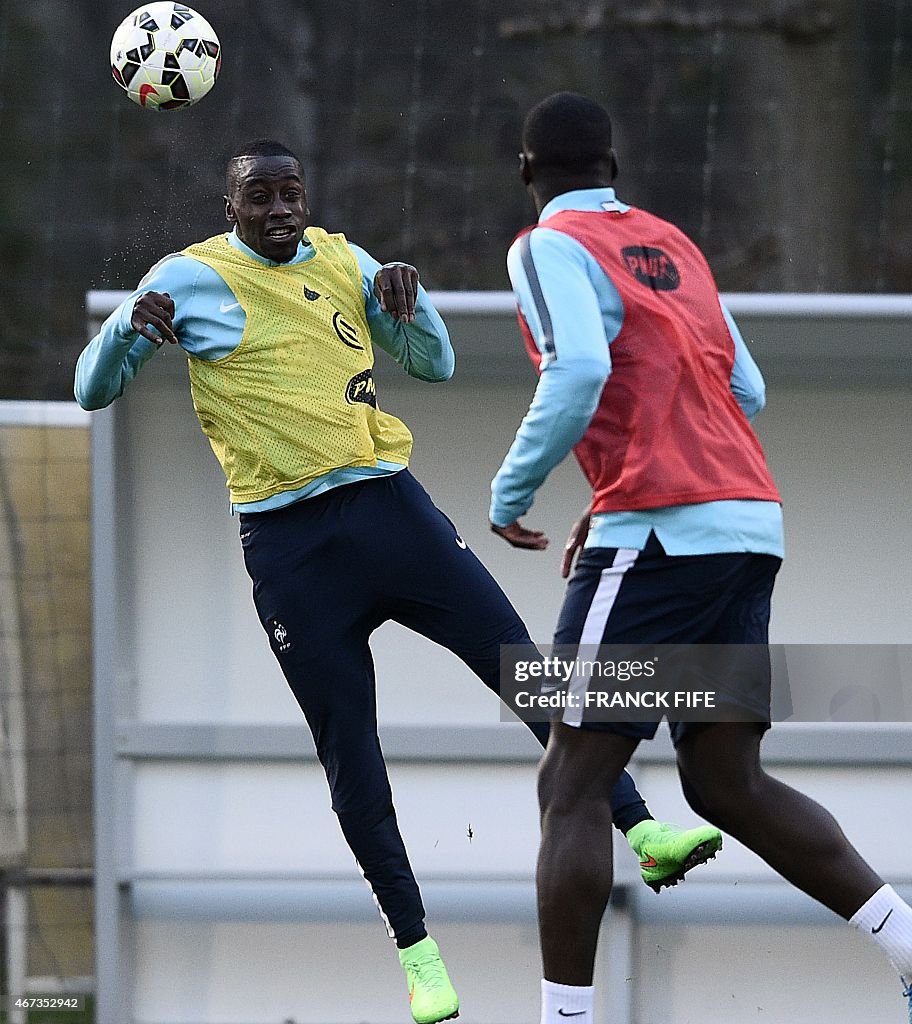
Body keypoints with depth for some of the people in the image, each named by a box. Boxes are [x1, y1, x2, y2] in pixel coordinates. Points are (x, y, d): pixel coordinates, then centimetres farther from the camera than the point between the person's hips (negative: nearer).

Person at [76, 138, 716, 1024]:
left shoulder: (343, 263, 11)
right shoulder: (191, 278, -1)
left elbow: (434, 365, 18)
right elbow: (93, 389, -1)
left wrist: (406, 303, -4)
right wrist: (130, 326, -22)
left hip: (390, 508, 3)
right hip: (290, 543, -3)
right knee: (349, 751, -1)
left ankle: (641, 830, -1)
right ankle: (415, 950, 7)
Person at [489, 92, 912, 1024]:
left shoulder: (550, 247, -2)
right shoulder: (672, 245, 21)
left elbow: (579, 375, -19)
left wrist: (511, 492, -7)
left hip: (664, 530, -8)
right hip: (751, 522, 8)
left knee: (572, 786, -3)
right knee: (727, 782, 12)